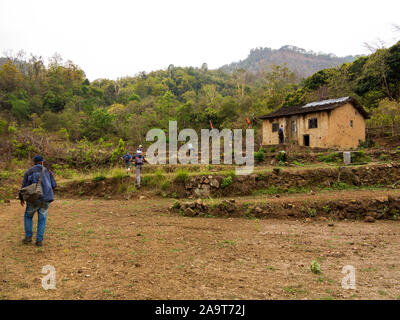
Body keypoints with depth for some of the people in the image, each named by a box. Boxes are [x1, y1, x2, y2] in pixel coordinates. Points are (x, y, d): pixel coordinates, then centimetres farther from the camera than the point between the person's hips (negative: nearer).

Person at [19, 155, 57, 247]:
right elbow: (54, 185, 7)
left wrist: (21, 198, 11)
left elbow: (24, 187, -3)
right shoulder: (47, 171, 7)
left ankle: (28, 237, 16)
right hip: (46, 199, 1)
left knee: (28, 216, 21)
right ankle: (39, 240, 5)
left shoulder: (29, 172, 1)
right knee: (42, 219, 10)